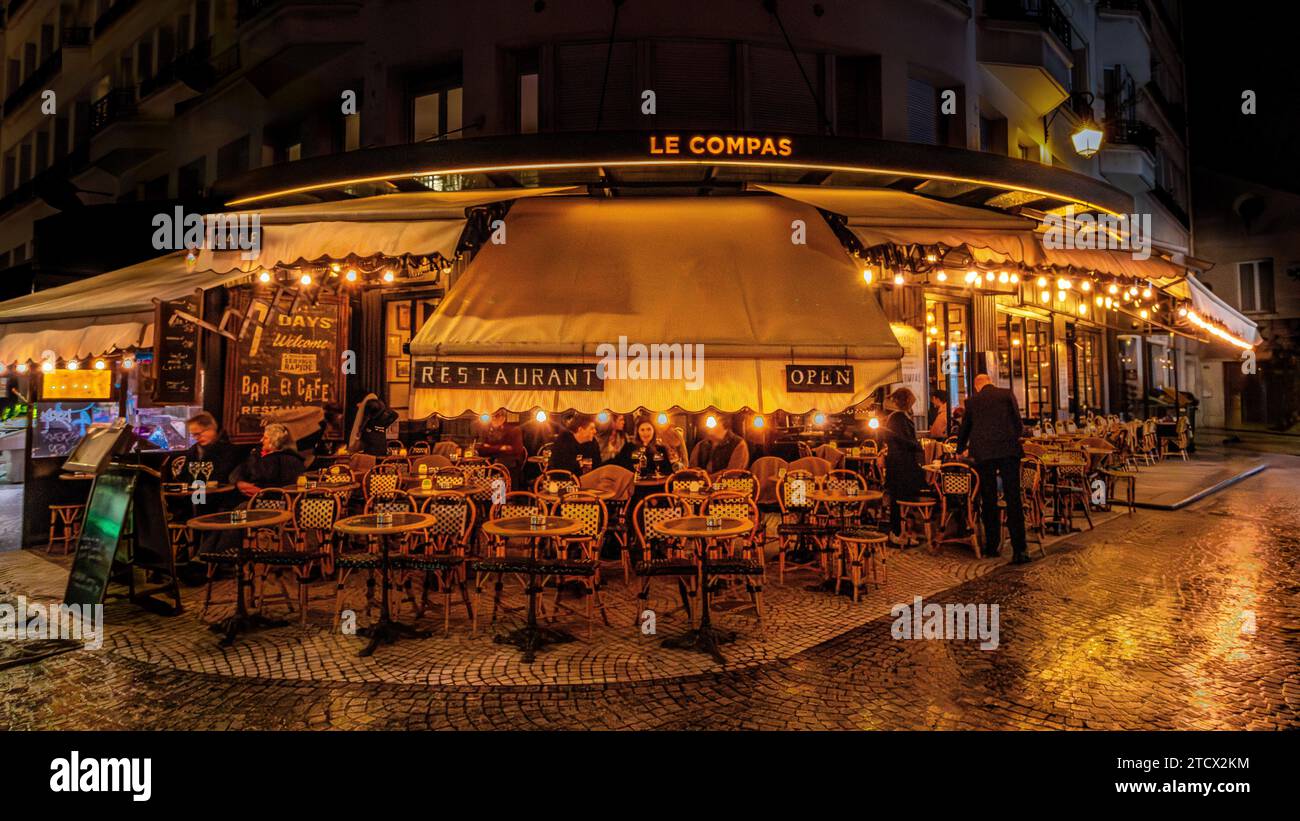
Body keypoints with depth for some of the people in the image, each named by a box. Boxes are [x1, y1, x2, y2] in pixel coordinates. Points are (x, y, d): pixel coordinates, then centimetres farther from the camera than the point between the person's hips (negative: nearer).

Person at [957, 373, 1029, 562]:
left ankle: (992, 545, 11)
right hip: (1008, 450, -1)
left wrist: (959, 451, 39)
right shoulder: (1007, 394, 9)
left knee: (989, 500, 8)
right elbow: (1019, 424, 7)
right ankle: (1019, 549, -7)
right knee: (1013, 499, -3)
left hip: (982, 453, 1)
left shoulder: (972, 400, 13)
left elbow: (964, 428, 23)